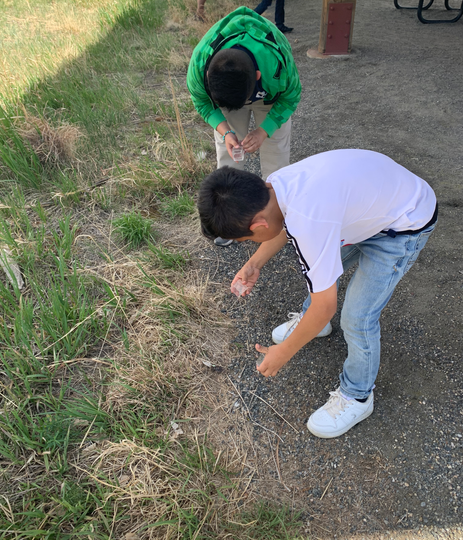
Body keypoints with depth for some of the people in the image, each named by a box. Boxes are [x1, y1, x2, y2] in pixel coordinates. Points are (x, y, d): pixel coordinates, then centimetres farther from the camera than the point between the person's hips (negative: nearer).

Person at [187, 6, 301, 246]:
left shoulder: (278, 63, -44)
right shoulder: (199, 64, -40)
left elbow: (290, 98, -21)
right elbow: (201, 101, -18)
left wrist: (263, 131, -33)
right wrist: (225, 131, -34)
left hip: (271, 94, -1)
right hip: (224, 91, 1)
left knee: (275, 149, -3)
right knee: (227, 150, -2)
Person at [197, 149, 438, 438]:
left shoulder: (310, 222, -41)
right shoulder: (273, 186, -16)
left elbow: (326, 306, -30)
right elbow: (285, 223, 10)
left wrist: (283, 352, -15)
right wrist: (254, 264, -1)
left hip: (406, 226, -8)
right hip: (370, 199, 8)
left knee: (358, 318, -7)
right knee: (321, 266, 19)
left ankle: (357, 397, 18)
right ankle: (311, 321, 49)